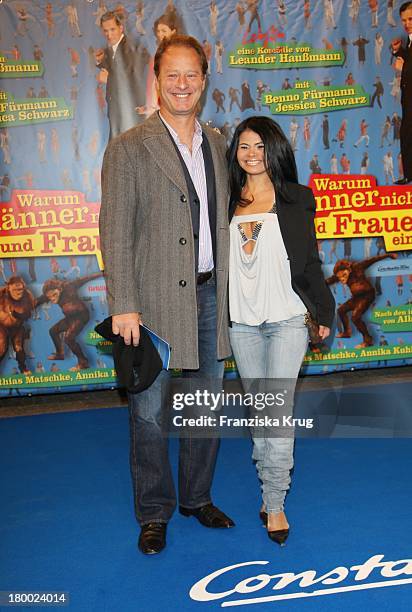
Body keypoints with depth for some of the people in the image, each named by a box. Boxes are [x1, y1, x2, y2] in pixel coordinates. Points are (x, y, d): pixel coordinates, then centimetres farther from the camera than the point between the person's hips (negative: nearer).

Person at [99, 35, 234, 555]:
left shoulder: (216, 144, 11)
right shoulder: (129, 149, -5)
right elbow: (115, 233, -10)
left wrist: (227, 288, 9)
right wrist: (123, 306, -16)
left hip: (210, 296, 5)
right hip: (155, 301, -5)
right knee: (149, 413, 5)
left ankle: (197, 497, 34)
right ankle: (154, 513, 24)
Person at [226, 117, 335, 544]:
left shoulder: (295, 200, 2)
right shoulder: (228, 201, 8)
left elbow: (309, 261, 4)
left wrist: (324, 312, 5)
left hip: (286, 320, -3)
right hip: (241, 322, 3)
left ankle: (275, 503, 5)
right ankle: (270, 488, 24)